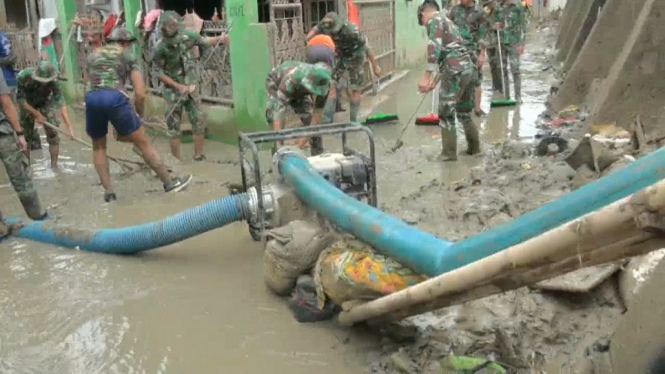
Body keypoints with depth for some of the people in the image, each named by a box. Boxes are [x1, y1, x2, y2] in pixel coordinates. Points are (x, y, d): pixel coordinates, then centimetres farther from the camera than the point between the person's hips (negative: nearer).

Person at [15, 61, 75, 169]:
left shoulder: (52, 82, -34)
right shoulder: (23, 76, -34)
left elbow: (60, 103, -38)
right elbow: (20, 99, -23)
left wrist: (69, 126, -45)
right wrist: (37, 114, -24)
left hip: (45, 103, 0)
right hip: (27, 104, 0)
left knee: (52, 133, -11)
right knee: (25, 134, 3)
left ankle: (54, 165, -2)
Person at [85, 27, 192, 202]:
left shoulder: (93, 55, 31)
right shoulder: (128, 55, 20)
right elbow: (140, 93, 9)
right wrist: (138, 115, 26)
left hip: (92, 98, 3)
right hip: (114, 97, -3)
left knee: (98, 146, 23)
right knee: (143, 142, 8)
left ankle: (108, 192, 16)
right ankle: (169, 182, 16)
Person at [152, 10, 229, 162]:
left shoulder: (187, 36, -12)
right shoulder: (160, 48, -22)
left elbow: (205, 42, 5)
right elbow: (159, 74, -14)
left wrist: (220, 38, -15)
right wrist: (179, 87, -18)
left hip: (191, 87, 4)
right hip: (173, 91, -4)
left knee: (199, 121, 5)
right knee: (174, 127, 3)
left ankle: (199, 157, 18)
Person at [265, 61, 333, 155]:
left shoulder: (320, 81, -34)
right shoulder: (290, 80, -48)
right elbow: (279, 106, -51)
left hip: (299, 89, 3)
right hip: (276, 83, -3)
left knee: (311, 119, -10)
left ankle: (318, 153, 2)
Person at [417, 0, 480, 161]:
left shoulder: (434, 20, -1)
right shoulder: (447, 21, 27)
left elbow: (435, 48, -17)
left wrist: (426, 76, -19)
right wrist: (434, 81, 35)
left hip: (455, 71, -9)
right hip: (467, 68, 9)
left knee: (446, 114, 1)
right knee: (464, 112, 20)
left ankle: (449, 153, 7)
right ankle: (474, 147, 30)